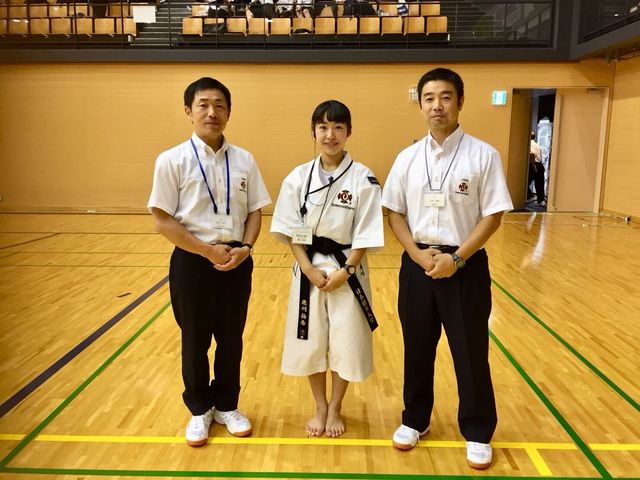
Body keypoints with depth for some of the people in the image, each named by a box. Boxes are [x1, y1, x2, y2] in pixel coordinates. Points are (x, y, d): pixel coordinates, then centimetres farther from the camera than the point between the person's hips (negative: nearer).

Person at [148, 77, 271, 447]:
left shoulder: (244, 160, 1)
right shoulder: (172, 161, -8)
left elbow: (255, 212, 5)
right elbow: (163, 221, -10)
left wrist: (245, 247, -12)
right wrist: (208, 250, -15)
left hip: (237, 262, 3)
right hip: (192, 262, -2)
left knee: (231, 339, 14)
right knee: (195, 341, 12)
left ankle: (227, 405, 35)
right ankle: (200, 410, 33)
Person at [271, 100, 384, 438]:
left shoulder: (363, 179, -9)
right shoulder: (298, 178, -2)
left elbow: (366, 235, -8)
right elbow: (291, 232, -2)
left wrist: (345, 272, -14)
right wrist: (310, 271, -11)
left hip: (347, 272, -2)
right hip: (309, 271, 2)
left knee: (345, 343, 8)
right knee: (311, 342, 12)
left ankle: (335, 409, 31)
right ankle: (320, 408, 33)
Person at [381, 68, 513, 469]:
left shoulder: (483, 155, -6)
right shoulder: (408, 158, 3)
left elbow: (493, 216, -7)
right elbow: (395, 213, 5)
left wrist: (457, 258, -16)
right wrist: (417, 253, -10)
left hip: (465, 266, -2)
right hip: (418, 264, 3)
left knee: (471, 352, 8)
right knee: (417, 348, 14)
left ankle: (478, 433, 28)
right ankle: (415, 420, 34)